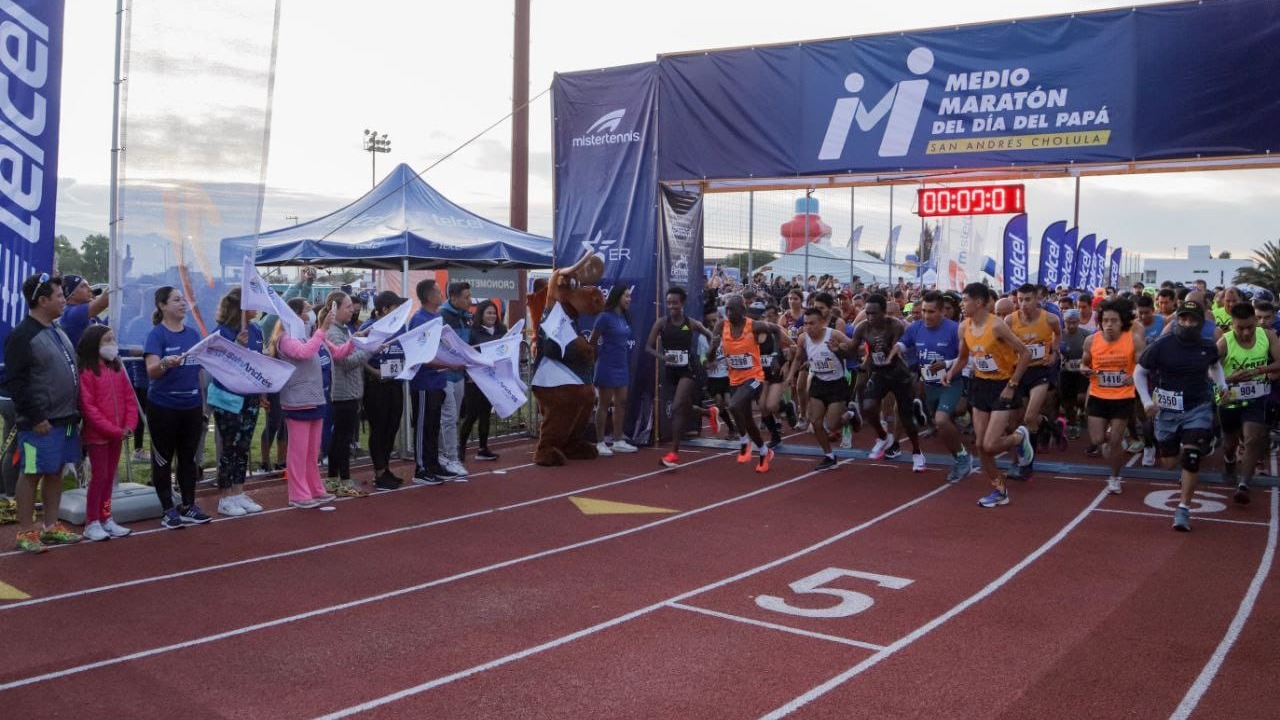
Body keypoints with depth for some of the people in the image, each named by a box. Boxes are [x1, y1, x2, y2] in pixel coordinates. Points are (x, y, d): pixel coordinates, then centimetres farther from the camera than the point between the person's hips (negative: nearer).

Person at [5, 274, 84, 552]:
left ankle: (51, 526, 24)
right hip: (40, 423, -8)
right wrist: (35, 417, -18)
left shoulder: (57, 331, 14)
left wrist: (75, 411, 16)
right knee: (32, 474, 0)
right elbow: (14, 382, -16)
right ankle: (26, 532, 9)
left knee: (55, 472, 14)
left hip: (65, 419, 8)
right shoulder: (22, 336, -13)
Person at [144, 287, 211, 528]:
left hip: (192, 405, 5)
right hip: (163, 406, -5)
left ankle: (189, 506, 22)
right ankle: (169, 511, 12)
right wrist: (166, 363, -41)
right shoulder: (157, 334, -9)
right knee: (163, 459, 4)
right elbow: (151, 371, -21)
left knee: (189, 457, 12)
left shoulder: (193, 333, 8)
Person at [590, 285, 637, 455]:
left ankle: (618, 441, 19)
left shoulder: (624, 317, 8)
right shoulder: (605, 317, -13)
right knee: (604, 404, 0)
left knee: (621, 403, 10)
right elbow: (592, 342, -8)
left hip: (622, 366, 7)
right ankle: (600, 443, 8)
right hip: (607, 366, -7)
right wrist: (599, 358, 1)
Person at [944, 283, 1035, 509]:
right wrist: (951, 372, -5)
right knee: (980, 444, 6)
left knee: (990, 445, -13)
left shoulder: (997, 326, -22)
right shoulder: (964, 327, -2)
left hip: (1002, 385, -7)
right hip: (980, 384, 7)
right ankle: (999, 490, 22)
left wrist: (1012, 385, -18)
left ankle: (1019, 437, 20)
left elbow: (1025, 354, -17)